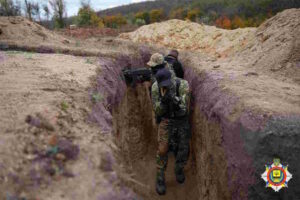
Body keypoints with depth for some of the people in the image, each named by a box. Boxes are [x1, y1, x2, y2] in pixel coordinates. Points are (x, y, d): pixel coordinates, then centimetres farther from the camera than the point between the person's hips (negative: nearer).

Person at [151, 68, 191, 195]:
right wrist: (163, 101, -38)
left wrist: (174, 99, -47)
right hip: (166, 119, 0)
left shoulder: (183, 85, -27)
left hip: (181, 120, 0)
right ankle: (160, 179, 13)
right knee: (163, 149, -8)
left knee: (183, 150, 8)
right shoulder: (155, 87, -20)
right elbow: (157, 111, -17)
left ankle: (179, 169, 40)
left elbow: (184, 109, -28)